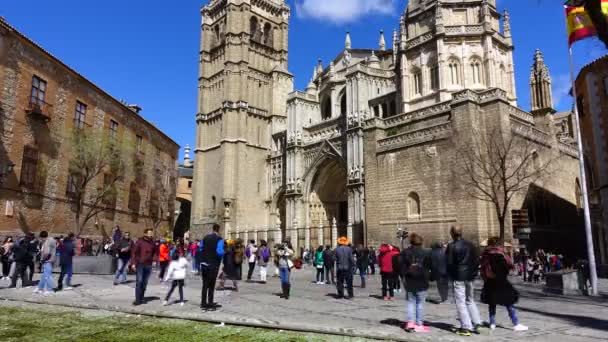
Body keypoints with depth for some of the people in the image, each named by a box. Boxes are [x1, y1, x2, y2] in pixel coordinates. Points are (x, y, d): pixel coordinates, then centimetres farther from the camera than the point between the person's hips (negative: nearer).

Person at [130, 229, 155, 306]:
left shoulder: (152, 243, 8)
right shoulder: (140, 242, -4)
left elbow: (154, 252, 18)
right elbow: (134, 252, -6)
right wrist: (133, 263, -12)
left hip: (148, 265, 4)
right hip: (140, 264, -4)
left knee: (145, 283, 9)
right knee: (139, 282, -6)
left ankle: (141, 299, 18)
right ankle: (137, 300, -3)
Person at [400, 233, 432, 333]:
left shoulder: (405, 252, -1)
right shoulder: (425, 253, -5)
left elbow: (402, 267, 0)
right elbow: (429, 267, 1)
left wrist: (404, 276, 7)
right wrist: (427, 277, 13)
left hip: (409, 282, 2)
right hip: (421, 282, -2)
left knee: (411, 302, 10)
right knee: (420, 303, 6)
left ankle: (410, 322, 1)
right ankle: (419, 324, 7)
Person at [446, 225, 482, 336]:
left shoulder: (452, 246, -12)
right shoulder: (470, 245, 6)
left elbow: (449, 262, -13)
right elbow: (477, 261, 8)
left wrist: (450, 275, 3)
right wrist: (473, 273, 14)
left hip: (458, 277, -6)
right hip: (469, 277, 6)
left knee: (460, 302, -1)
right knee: (470, 300, 19)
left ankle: (466, 327, -2)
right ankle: (476, 324, 16)